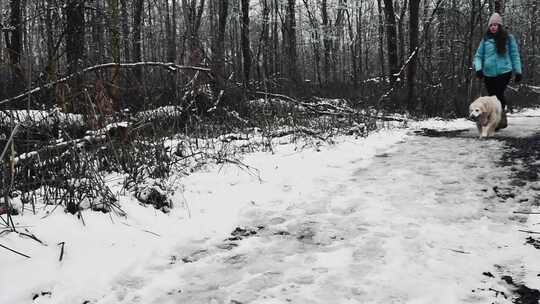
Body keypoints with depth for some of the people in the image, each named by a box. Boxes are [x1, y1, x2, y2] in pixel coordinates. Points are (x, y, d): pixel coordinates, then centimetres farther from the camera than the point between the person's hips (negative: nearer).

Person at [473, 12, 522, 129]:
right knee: (492, 96, 5)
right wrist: (478, 68, -8)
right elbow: (478, 56, 9)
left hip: (504, 72, -2)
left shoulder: (508, 38, 3)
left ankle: (501, 116, -1)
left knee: (499, 94, -16)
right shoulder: (485, 39, 7)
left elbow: (515, 55, 6)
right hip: (488, 74, 2)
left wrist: (518, 71, 4)